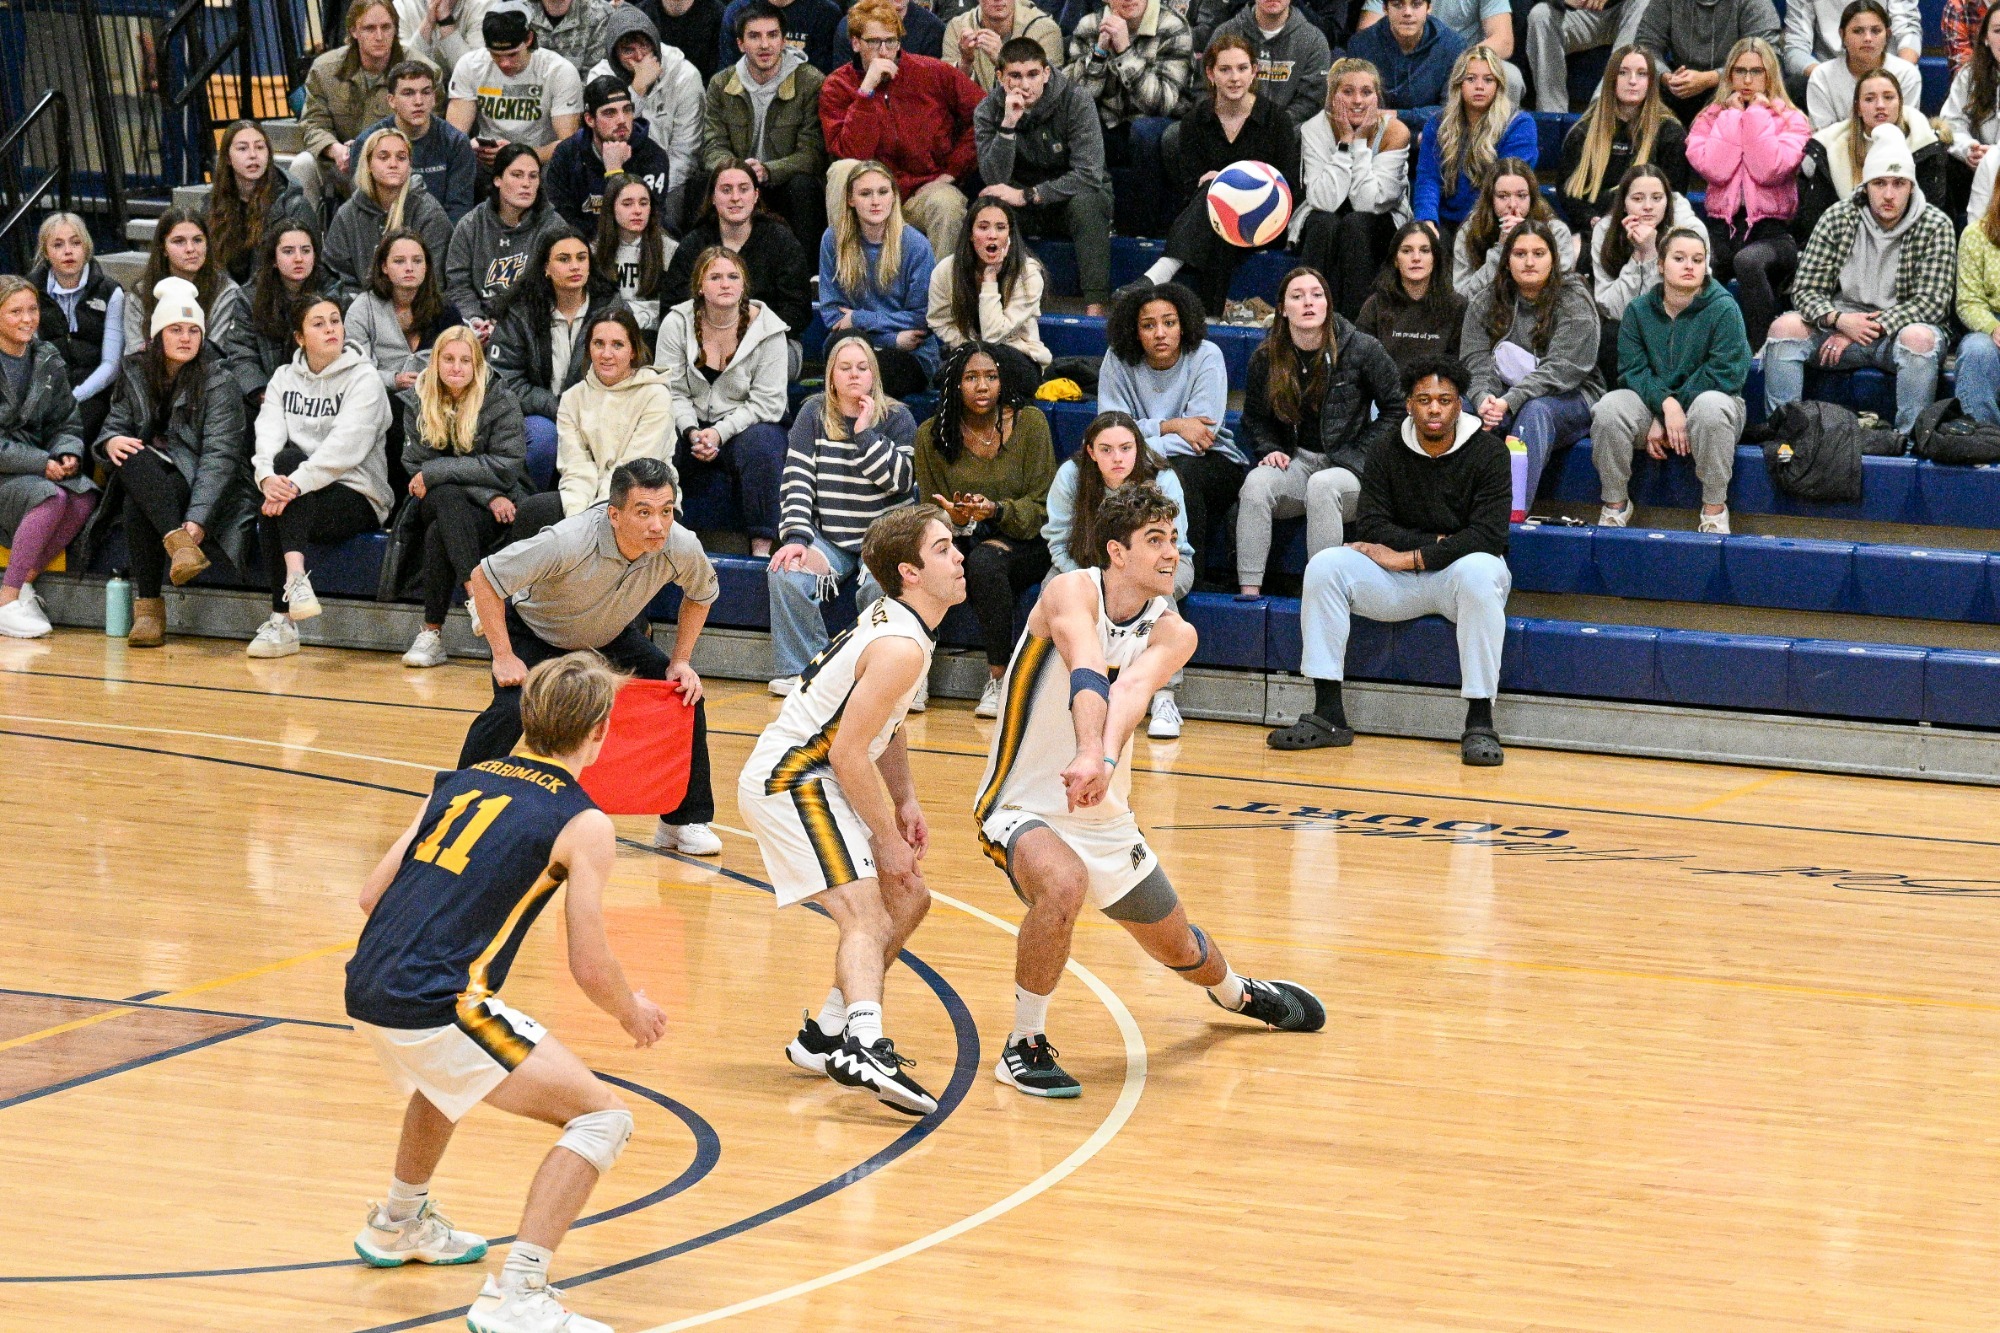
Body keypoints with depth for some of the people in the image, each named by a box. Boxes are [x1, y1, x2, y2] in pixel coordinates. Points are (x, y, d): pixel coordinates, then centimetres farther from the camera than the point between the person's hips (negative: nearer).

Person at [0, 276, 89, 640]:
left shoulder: (48, 360, 9)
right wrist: (42, 463, -21)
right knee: (51, 498, -33)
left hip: (38, 465, 6)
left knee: (85, 497, -25)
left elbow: (66, 423, 13)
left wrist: (67, 455, -10)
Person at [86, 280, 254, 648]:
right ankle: (177, 544, -42)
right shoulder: (135, 373, 9)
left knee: (137, 505, -34)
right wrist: (112, 441, -18)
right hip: (145, 479, 4)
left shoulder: (217, 383, -6)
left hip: (199, 486, -4)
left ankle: (148, 605, -34)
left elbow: (219, 456, -15)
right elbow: (114, 423, 10)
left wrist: (198, 520, -29)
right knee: (132, 456, -33)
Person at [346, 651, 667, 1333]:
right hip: (438, 1007, -8)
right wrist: (634, 1014, 19)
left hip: (366, 993, 8)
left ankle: (400, 1223, 56)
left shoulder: (461, 782, 17)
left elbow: (373, 894, 20)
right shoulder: (583, 823, -2)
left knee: (447, 1074, 40)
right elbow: (590, 967, -2)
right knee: (602, 1116, -2)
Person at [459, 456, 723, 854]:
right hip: (536, 631, -4)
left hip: (612, 637, 4)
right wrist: (504, 657, -31)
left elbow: (701, 594, 0)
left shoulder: (681, 547, -27)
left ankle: (685, 821, 8)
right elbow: (484, 577, -31)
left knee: (687, 698, -8)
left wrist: (681, 662, -8)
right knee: (510, 709, -28)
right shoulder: (568, 542, -41)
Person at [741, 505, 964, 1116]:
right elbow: (848, 753, -24)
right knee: (866, 917, -24)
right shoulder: (900, 648, -22)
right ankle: (865, 1047, -46)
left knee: (907, 901, 18)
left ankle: (825, 1036, 22)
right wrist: (888, 840, -14)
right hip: (791, 784, -10)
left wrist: (906, 802, 11)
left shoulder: (894, 619, 10)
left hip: (808, 781, 10)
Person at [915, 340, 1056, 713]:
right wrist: (955, 519, -22)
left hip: (1026, 545, -2)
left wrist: (995, 511, -25)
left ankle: (999, 680, -25)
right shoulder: (932, 435, -2)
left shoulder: (1029, 423, -7)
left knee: (986, 559, -35)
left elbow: (1041, 508, -6)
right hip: (963, 541, 2)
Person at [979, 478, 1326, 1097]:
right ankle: (1024, 1045, -17)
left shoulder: (1172, 632, -8)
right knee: (1062, 886, -37)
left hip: (1105, 814, 6)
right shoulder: (1072, 591, -19)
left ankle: (1238, 993, 57)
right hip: (1023, 806, -6)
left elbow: (1132, 689, -30)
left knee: (1180, 946, 20)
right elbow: (1089, 674, -39)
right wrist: (1089, 753, -58)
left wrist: (1105, 760, -50)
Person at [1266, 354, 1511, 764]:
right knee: (1325, 565, -19)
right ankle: (1328, 715, -21)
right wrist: (1437, 542, -17)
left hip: (1461, 570, -3)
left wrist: (1408, 557, -18)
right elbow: (1371, 526, -5)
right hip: (1400, 583, 4)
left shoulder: (1487, 450, -8)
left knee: (1478, 571, -39)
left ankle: (1480, 722, -37)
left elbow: (1488, 535, -18)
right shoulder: (1387, 452, 2)